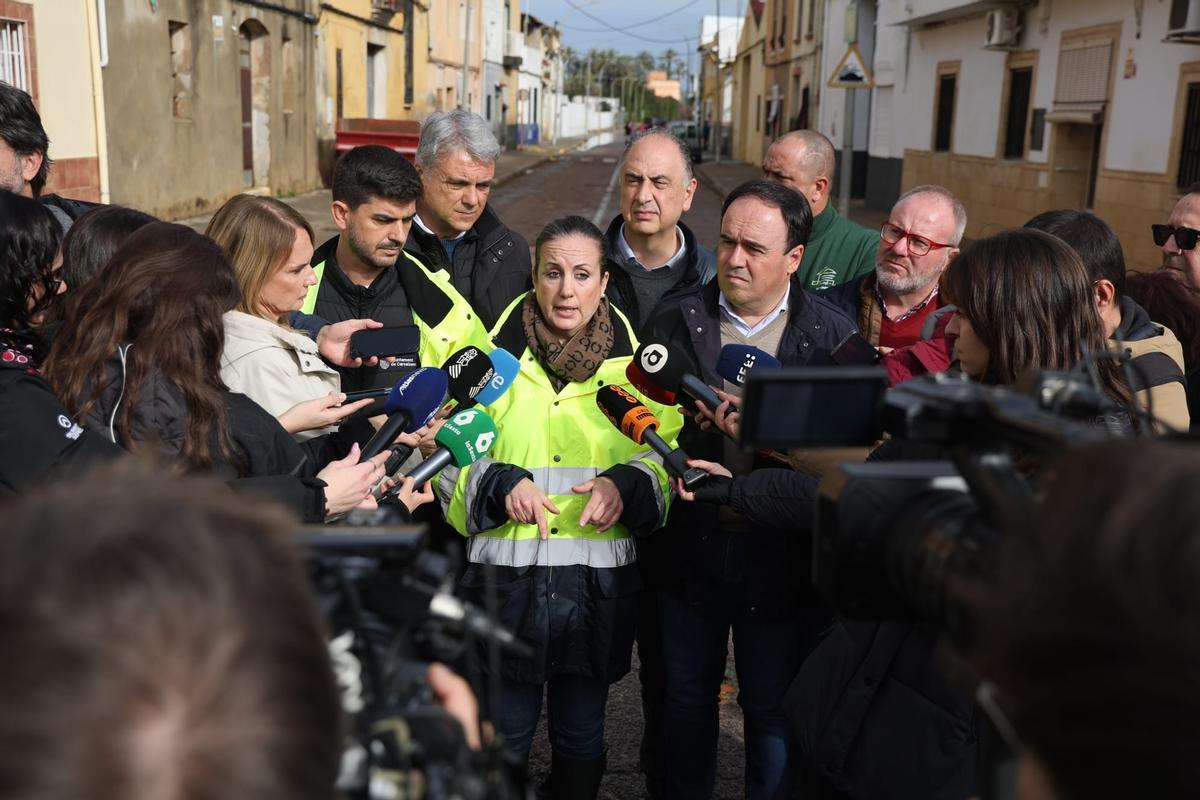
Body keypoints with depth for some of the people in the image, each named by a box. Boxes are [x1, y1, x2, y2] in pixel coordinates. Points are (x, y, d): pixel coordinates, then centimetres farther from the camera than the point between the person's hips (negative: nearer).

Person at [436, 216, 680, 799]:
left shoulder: (635, 362, 3)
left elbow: (667, 451, 6)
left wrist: (626, 484, -15)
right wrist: (501, 484, -16)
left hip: (599, 580, 1)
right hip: (505, 573, -1)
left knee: (580, 738, 17)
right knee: (503, 736, 12)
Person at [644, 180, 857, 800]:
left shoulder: (834, 335, -6)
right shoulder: (675, 319, 0)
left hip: (782, 555, -2)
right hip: (690, 544, 2)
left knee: (774, 706, 12)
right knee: (687, 696, 20)